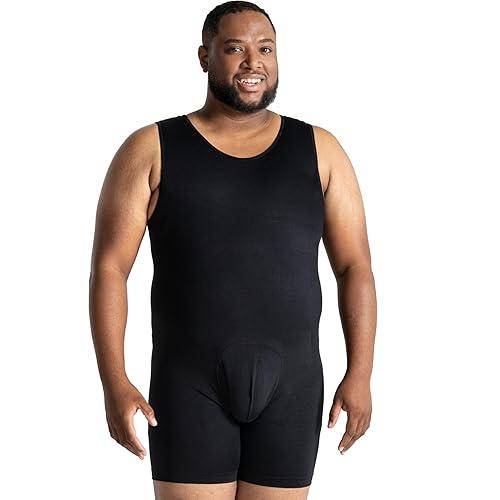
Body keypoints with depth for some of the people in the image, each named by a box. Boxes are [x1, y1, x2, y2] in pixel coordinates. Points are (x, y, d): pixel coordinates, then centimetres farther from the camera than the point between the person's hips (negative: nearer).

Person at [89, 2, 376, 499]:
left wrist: (359, 374, -4)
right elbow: (109, 268, -3)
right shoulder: (152, 150, 1)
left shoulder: (319, 151, 6)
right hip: (190, 383, -1)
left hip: (290, 384, 2)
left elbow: (355, 267, 5)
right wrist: (115, 383, -12)